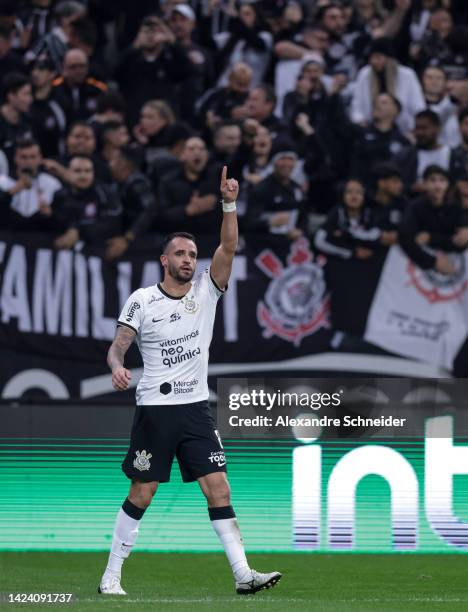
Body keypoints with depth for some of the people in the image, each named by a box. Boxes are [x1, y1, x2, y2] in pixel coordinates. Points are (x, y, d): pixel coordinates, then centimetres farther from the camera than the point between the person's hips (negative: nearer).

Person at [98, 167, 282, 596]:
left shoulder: (206, 291, 5)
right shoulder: (142, 300, -1)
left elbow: (228, 249, -7)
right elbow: (119, 345, -1)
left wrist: (229, 203, -19)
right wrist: (117, 367, -24)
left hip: (196, 407, 3)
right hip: (155, 408, -3)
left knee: (218, 487, -5)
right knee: (142, 494, 0)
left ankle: (242, 573, -8)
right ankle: (111, 575, 10)